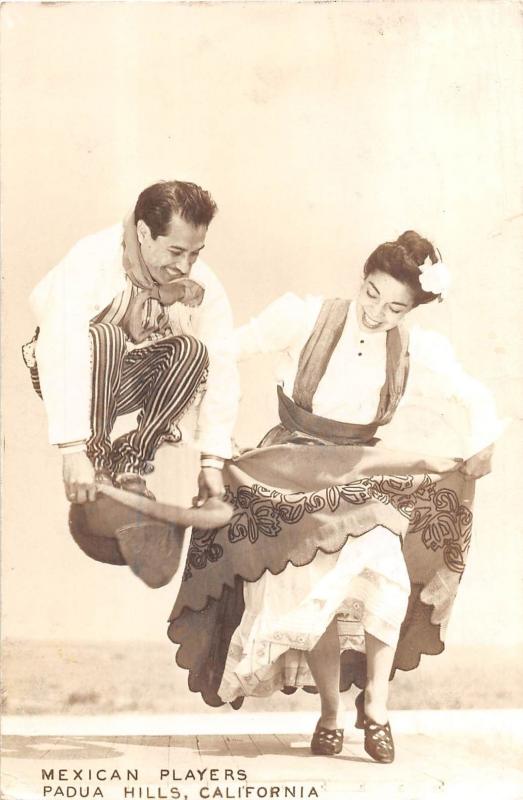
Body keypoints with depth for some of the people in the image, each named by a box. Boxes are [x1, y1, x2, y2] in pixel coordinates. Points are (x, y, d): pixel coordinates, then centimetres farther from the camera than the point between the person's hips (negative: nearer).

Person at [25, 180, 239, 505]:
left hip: (126, 381, 4)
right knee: (104, 337, -35)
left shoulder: (203, 284, -18)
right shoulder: (92, 260, -31)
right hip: (68, 378, -3)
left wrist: (213, 461, -28)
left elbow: (221, 367, -21)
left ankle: (133, 460, -15)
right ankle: (97, 460, -19)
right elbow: (61, 351, -41)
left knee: (192, 350, -25)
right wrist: (74, 451, -47)